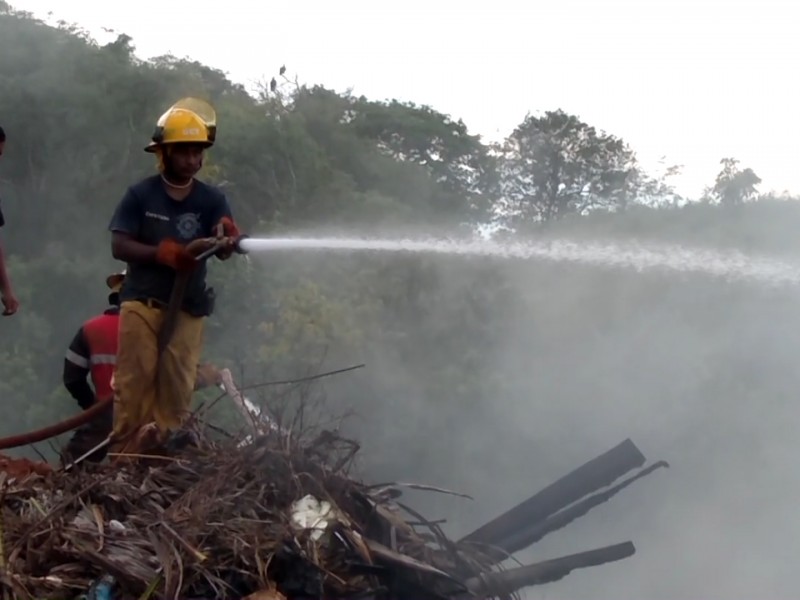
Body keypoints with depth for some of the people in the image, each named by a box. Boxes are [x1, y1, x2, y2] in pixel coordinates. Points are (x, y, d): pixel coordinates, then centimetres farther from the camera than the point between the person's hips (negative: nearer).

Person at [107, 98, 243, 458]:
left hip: (188, 308, 2)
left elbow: (222, 250, -11)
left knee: (176, 389, 1)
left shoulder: (212, 199, 2)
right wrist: (165, 253, -22)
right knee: (134, 382, -5)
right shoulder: (140, 195, -2)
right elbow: (119, 246, -8)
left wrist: (226, 242, -37)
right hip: (142, 303, -2)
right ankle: (123, 455, -4)